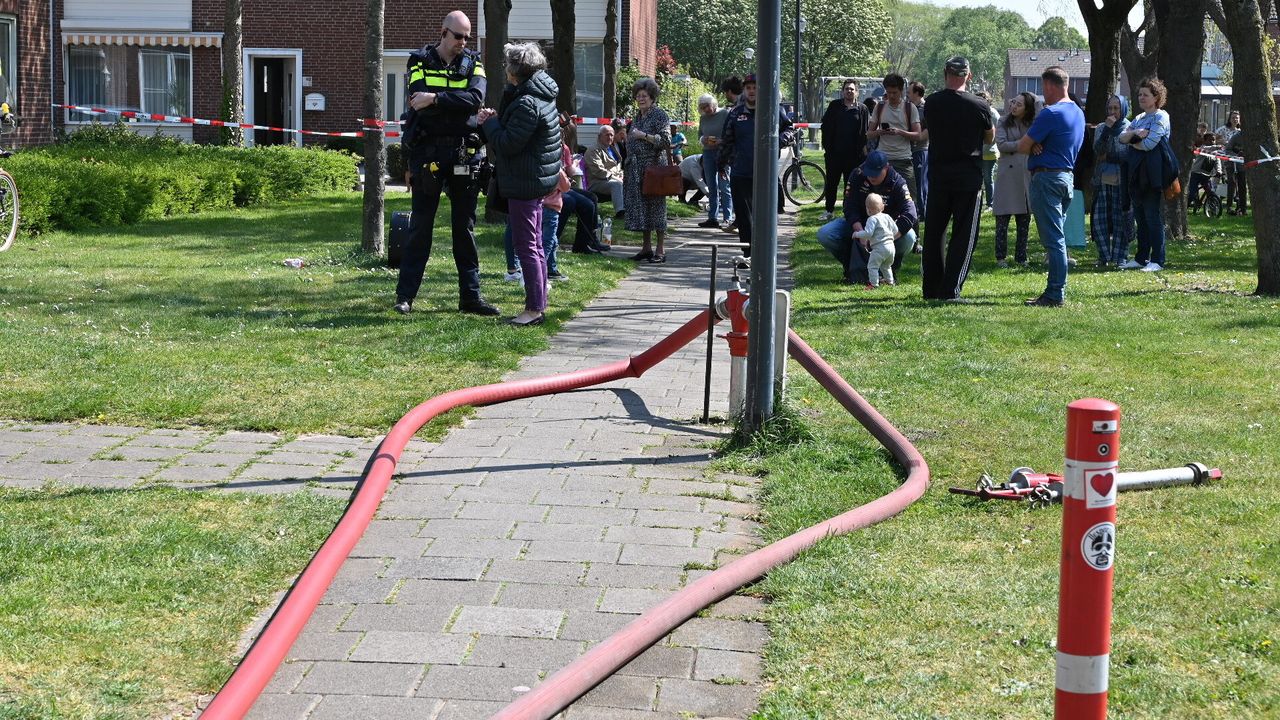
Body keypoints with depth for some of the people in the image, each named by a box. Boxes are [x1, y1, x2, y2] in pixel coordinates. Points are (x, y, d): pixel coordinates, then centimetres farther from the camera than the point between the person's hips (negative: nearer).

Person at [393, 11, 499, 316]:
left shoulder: (472, 63, 7)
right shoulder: (420, 62, 3)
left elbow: (476, 99, -12)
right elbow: (419, 102, -12)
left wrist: (435, 99, -19)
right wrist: (456, 102, -15)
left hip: (463, 154, 2)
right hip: (427, 151, -2)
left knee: (465, 227, 7)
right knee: (420, 226, 1)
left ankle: (470, 296, 12)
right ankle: (405, 295, 8)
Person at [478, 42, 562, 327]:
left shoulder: (527, 104, -21)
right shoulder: (542, 95, 11)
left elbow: (507, 144, -20)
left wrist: (489, 122, -5)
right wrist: (497, 119, 4)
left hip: (524, 184, -10)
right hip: (539, 179, 10)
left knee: (526, 246, -6)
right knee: (535, 245, 15)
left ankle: (534, 309, -4)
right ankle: (538, 305, 21)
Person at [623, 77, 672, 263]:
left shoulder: (660, 115, -7)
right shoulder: (638, 116, 16)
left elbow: (666, 141, -15)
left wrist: (644, 135, -19)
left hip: (654, 166, -8)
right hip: (636, 168, 8)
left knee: (656, 205, -5)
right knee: (640, 206, 8)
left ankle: (660, 250, -1)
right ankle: (647, 247, 15)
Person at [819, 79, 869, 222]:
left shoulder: (861, 109, 5)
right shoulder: (835, 106, 6)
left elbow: (864, 132, 6)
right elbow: (826, 125, 6)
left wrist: (861, 150, -3)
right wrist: (826, 146, -2)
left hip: (853, 154, -1)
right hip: (834, 152, 1)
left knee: (850, 184, 5)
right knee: (831, 183, 7)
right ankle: (829, 210, 16)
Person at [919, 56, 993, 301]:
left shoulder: (931, 103, -1)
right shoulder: (978, 106, -9)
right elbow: (989, 138, 7)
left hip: (937, 177, 3)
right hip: (969, 178, -3)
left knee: (933, 232, 13)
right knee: (963, 235, 2)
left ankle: (931, 288, 18)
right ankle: (950, 290, -4)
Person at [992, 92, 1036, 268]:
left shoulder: (1032, 124, 12)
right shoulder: (1004, 122, 3)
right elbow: (1001, 144, -8)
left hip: (1026, 175, 3)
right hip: (1007, 173, -3)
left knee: (1024, 220, 6)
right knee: (1003, 219, -2)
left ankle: (1021, 257, 15)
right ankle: (1001, 257, 6)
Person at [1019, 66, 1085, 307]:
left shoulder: (1050, 113, -16)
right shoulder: (1078, 113, 14)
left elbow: (1023, 147, -14)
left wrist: (1034, 147, 7)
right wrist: (1038, 146, -3)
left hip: (1047, 177, -9)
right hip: (1067, 176, 9)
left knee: (1053, 239, -8)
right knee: (1057, 239, 13)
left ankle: (1055, 295, -7)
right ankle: (1055, 291, 17)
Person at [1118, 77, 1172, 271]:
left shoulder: (1161, 117, -6)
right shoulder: (1139, 118, 18)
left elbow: (1149, 144, -17)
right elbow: (1122, 137, 6)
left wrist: (1131, 142, 0)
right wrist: (1134, 133, -14)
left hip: (1152, 176, -8)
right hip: (1136, 173, 8)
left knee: (1153, 217, -7)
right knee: (1140, 217, 11)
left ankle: (1157, 261, -5)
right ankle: (1141, 258, 17)